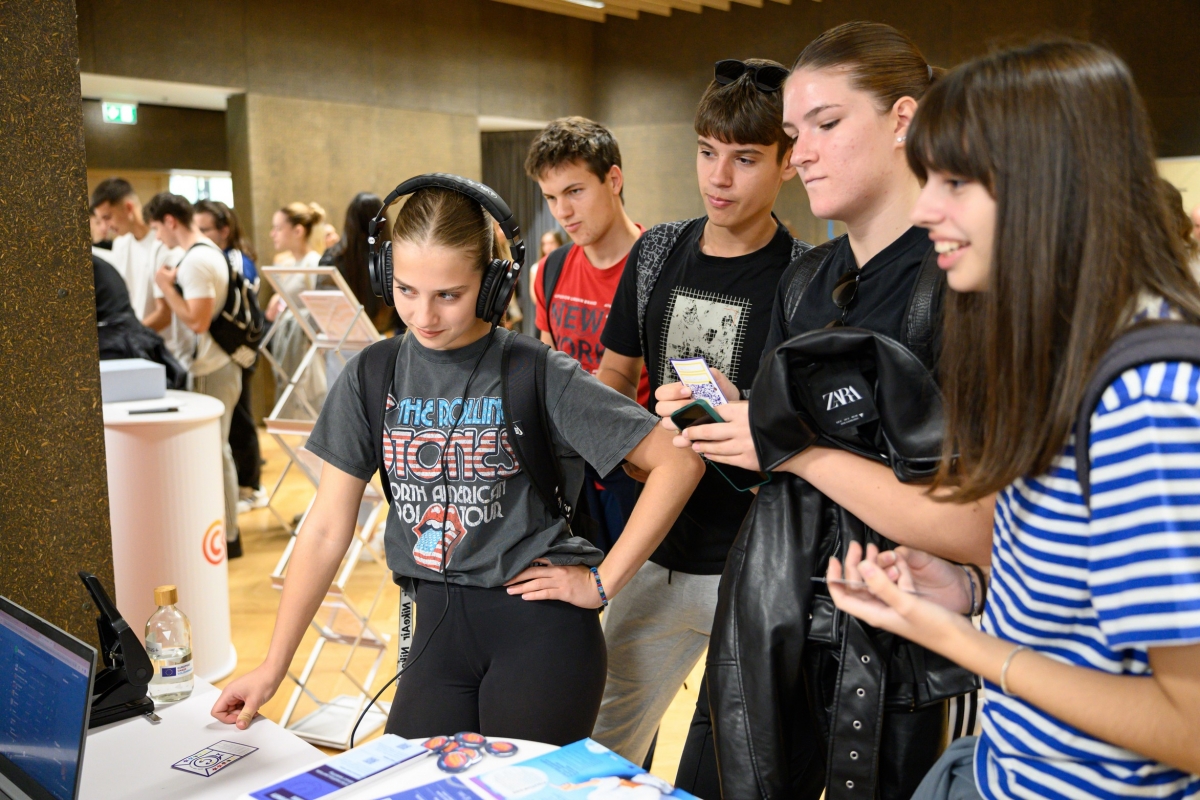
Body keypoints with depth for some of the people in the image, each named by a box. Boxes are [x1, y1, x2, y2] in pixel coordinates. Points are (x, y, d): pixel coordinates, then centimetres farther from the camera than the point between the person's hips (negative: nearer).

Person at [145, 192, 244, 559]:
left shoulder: (195, 261, -18)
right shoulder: (208, 250, 13)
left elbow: (197, 320, -23)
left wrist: (167, 286, -14)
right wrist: (175, 284, 11)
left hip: (210, 370, -10)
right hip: (217, 364, 10)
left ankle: (227, 537, 6)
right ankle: (223, 529, 25)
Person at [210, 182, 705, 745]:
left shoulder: (540, 376, -11)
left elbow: (677, 464, -12)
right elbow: (327, 530, 4)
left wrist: (601, 583, -10)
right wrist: (273, 667, 2)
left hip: (540, 622, -4)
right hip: (440, 628, 4)